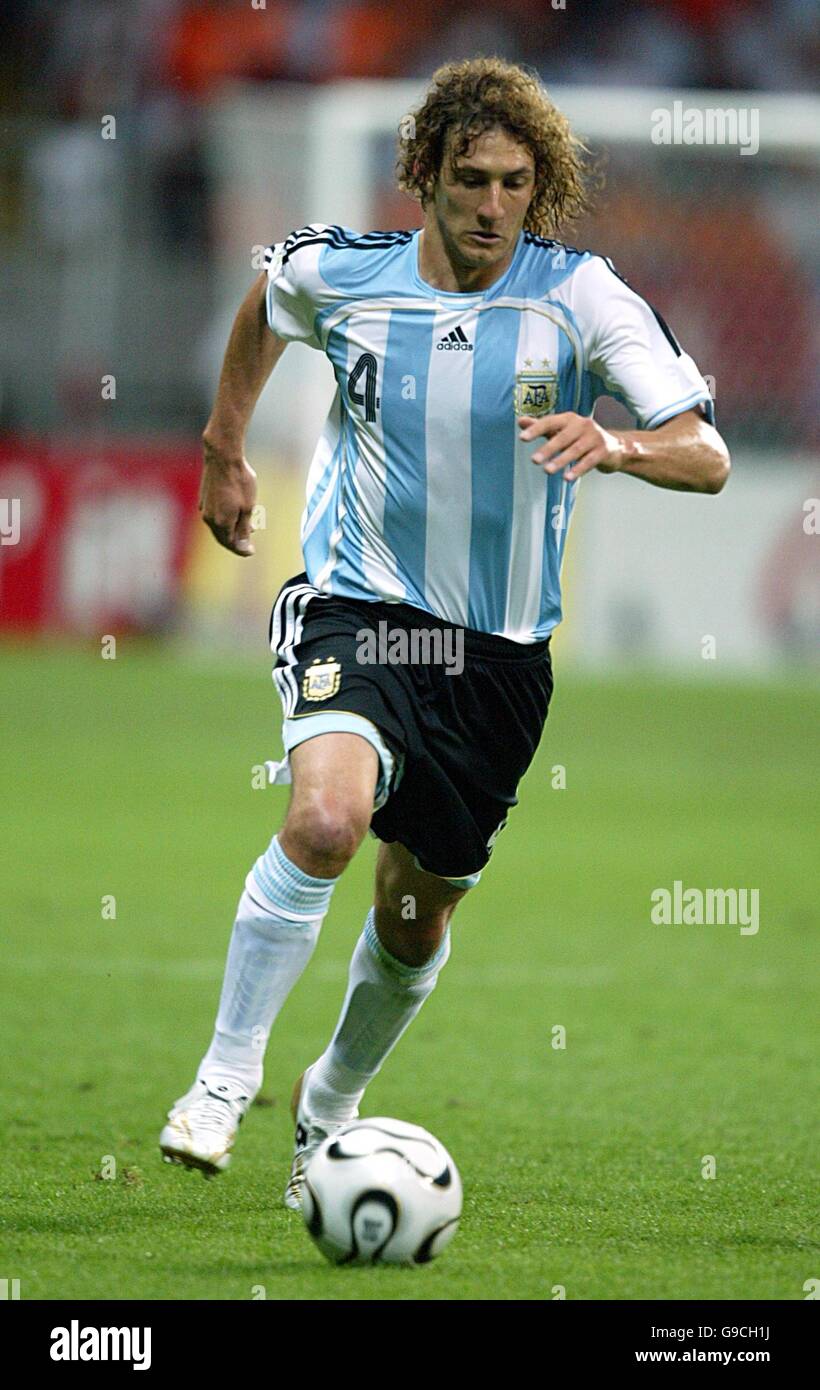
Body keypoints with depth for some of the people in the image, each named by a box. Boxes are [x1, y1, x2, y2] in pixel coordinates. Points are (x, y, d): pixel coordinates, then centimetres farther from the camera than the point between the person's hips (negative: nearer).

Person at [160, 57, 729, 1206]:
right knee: (327, 819, -30)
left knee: (419, 913, 12)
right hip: (357, 607, -1)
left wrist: (617, 445, -36)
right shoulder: (335, 272, -6)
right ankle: (224, 1083, -18)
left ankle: (328, 1110, 40)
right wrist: (224, 453, 27)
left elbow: (707, 456, -16)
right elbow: (261, 312, 21)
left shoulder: (580, 296, -10)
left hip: (500, 650, 2)